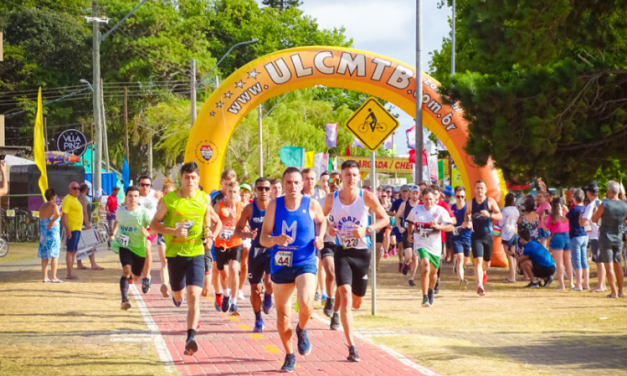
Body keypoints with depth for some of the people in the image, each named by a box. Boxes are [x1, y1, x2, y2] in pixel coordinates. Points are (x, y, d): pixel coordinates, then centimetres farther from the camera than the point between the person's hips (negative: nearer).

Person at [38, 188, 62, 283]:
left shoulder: (42, 207, 12)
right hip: (53, 232, -7)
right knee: (54, 255, -4)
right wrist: (52, 222, -16)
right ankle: (54, 278, -7)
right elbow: (57, 214, -33)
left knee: (44, 256, 11)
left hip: (43, 233, 7)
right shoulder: (54, 206, -10)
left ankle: (45, 277, 12)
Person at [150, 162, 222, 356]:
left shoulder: (204, 199, 1)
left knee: (194, 297, -16)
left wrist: (212, 237, -5)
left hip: (196, 253, 0)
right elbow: (154, 224, -3)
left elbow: (217, 222, 15)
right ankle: (177, 294, 58)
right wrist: (174, 231, -19)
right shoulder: (168, 200, -6)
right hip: (174, 253, 1)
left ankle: (190, 339, -21)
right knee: (178, 295, 19)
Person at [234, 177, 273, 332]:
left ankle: (268, 296, 15)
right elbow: (237, 230, 2)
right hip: (255, 251, 2)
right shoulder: (249, 209, -2)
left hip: (272, 251, -2)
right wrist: (247, 234, -19)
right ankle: (258, 319, 25)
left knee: (270, 282, -22)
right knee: (255, 289, 4)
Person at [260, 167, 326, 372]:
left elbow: (322, 221, 18)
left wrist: (320, 237, -2)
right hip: (281, 265, 2)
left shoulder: (311, 205, -5)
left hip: (305, 263, -2)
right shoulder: (274, 205, -4)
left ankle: (302, 331, 10)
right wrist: (275, 240, -25)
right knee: (282, 312, 10)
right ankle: (289, 356, 28)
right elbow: (263, 238, -3)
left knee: (305, 304, -25)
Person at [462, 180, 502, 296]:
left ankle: (484, 271, 53)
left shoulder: (490, 201, -3)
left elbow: (500, 216, -8)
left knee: (486, 262, 16)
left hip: (488, 235, 1)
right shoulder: (471, 202, 3)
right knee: (478, 260, -17)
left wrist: (489, 214, -26)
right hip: (476, 236, -1)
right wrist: (466, 221, 1)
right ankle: (480, 285, -24)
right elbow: (467, 213, 22)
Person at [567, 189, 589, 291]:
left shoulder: (574, 209, -15)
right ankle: (586, 283, 14)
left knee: (577, 262, -4)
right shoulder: (585, 209, 6)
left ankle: (578, 285, -4)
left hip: (575, 237, -7)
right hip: (585, 236, 7)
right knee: (584, 261, 11)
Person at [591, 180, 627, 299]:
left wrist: (596, 212, 10)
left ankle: (614, 292, -6)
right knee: (617, 265, 16)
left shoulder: (604, 204, -17)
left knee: (609, 266, -2)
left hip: (605, 238, -5)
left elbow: (594, 219, -8)